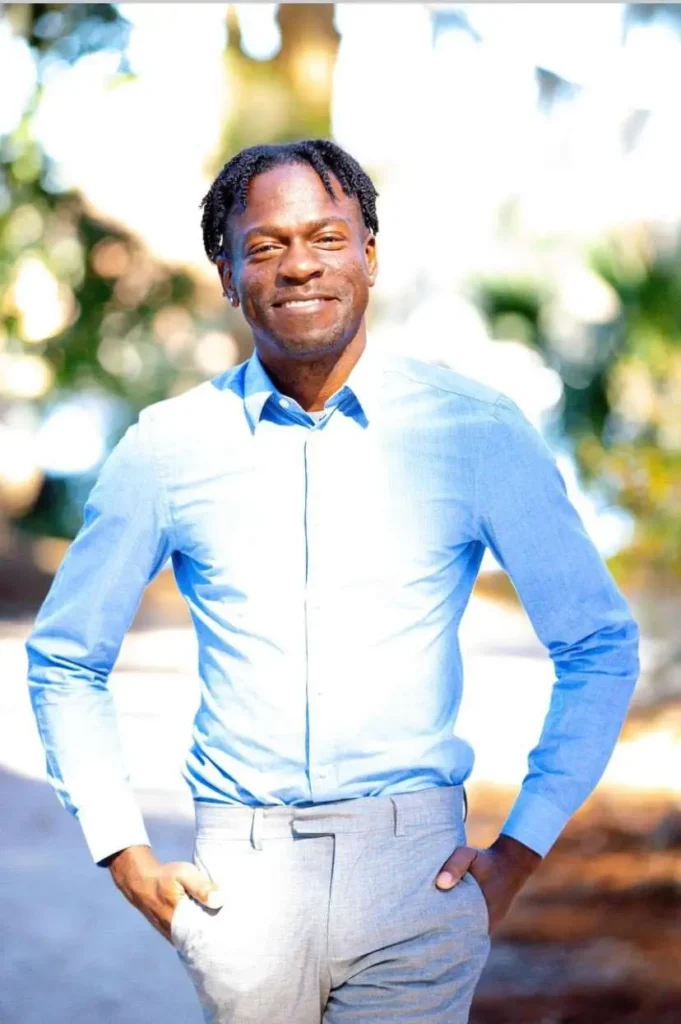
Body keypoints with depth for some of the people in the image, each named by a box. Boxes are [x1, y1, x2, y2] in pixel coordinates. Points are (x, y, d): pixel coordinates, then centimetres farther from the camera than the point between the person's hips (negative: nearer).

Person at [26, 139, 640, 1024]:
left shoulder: (477, 431, 0)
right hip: (241, 876, 1)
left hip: (416, 869, -1)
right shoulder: (166, 449, 3)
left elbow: (601, 645, 7)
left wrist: (520, 851, 2)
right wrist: (126, 859, 6)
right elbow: (64, 660, 14)